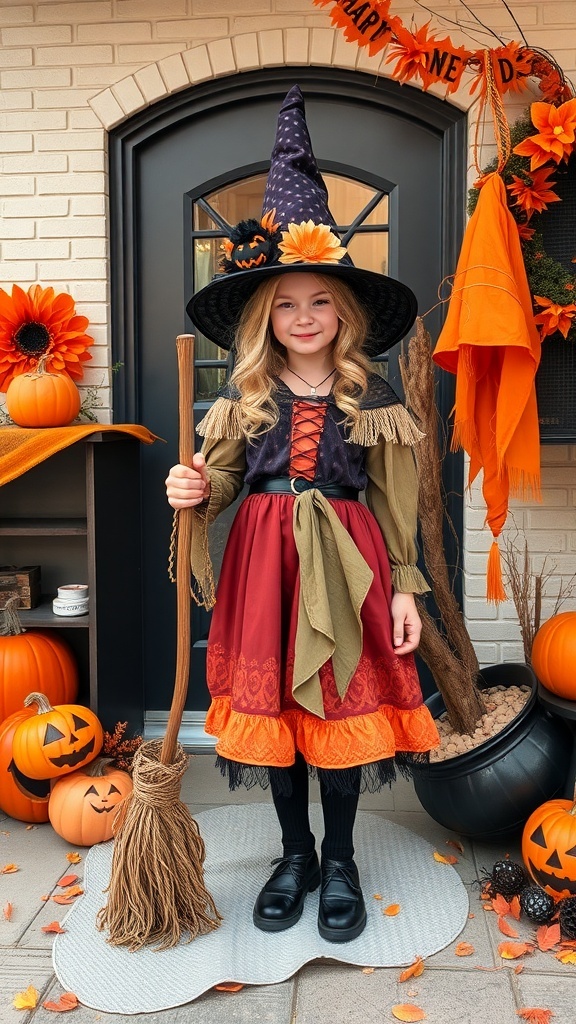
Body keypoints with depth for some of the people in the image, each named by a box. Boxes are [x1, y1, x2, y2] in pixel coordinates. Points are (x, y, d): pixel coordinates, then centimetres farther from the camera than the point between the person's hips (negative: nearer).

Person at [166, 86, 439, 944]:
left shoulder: (373, 399, -1)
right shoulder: (245, 399, 3)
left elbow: (393, 503, 1)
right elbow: (221, 483, 5)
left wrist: (404, 588, -2)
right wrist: (194, 494, -19)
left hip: (347, 566, -1)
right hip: (265, 561, 2)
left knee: (343, 705, 6)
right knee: (271, 703, 9)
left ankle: (340, 860, 28)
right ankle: (295, 854, 31)